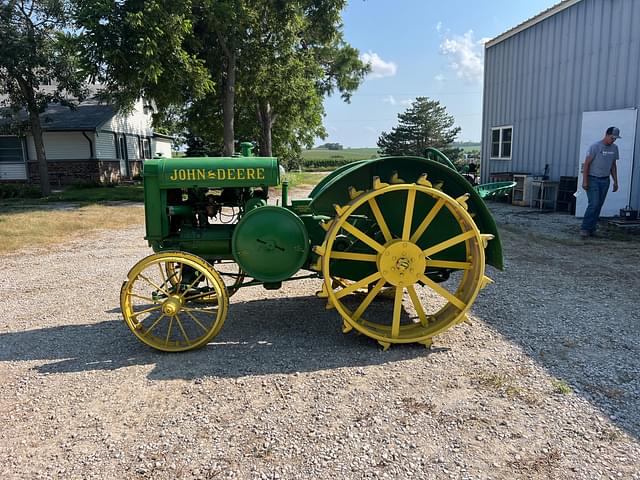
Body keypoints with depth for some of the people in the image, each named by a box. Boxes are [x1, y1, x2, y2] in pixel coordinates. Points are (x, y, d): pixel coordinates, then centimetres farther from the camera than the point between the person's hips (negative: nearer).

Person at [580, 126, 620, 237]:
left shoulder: (614, 148, 9)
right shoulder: (595, 147, -10)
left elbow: (613, 166, 17)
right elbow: (586, 163, -11)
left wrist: (615, 182, 13)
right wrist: (585, 181, -16)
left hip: (605, 180, 6)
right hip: (593, 179, -6)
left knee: (599, 205, 4)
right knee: (594, 204, -15)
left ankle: (591, 229, 9)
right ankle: (584, 228, -9)